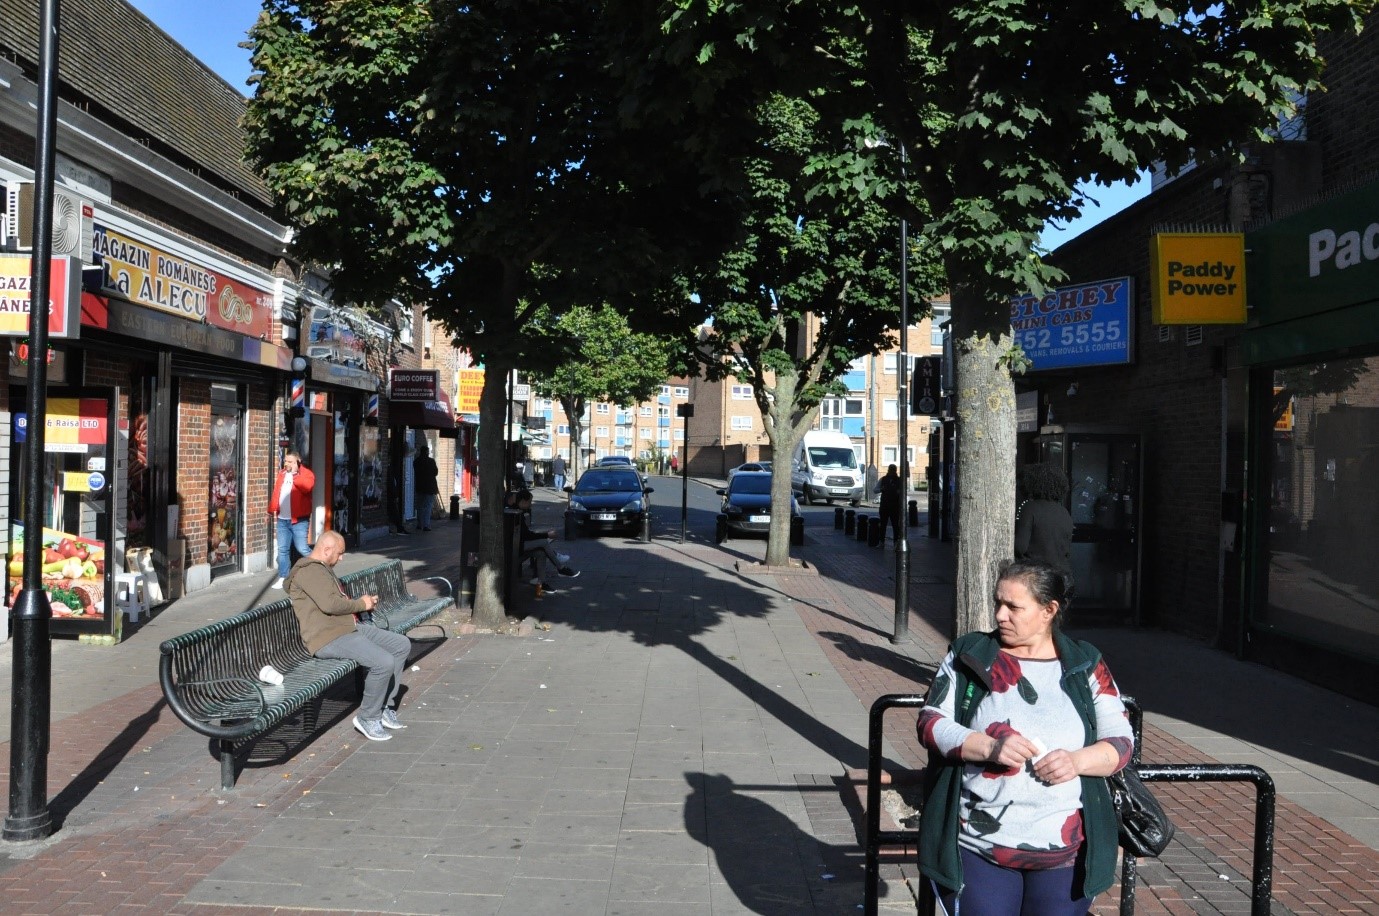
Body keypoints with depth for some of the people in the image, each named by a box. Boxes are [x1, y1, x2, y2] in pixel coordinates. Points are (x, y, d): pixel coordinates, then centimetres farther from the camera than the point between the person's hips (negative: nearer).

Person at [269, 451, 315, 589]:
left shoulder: (306, 473, -5)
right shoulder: (282, 473, 16)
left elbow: (306, 487, -25)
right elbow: (276, 492, 18)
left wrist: (294, 474, -19)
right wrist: (272, 509, 13)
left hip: (298, 519, -6)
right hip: (282, 519, 6)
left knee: (302, 548, -8)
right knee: (282, 549, 7)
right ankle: (283, 578, 14)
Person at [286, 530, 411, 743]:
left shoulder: (323, 569, 22)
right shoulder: (308, 571, -12)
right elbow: (330, 604, -24)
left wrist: (365, 602, 13)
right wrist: (361, 604, -9)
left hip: (349, 626, 11)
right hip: (328, 638, -11)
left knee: (402, 645, 8)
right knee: (384, 662, -26)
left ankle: (386, 706, 13)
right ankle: (368, 718, -7)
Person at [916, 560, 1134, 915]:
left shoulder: (1086, 665, 5)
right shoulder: (969, 655, 3)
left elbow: (1121, 742, 5)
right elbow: (930, 723, -2)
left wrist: (1077, 760, -16)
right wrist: (989, 746, -19)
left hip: (1065, 854, 1)